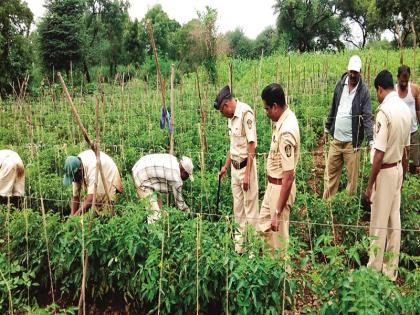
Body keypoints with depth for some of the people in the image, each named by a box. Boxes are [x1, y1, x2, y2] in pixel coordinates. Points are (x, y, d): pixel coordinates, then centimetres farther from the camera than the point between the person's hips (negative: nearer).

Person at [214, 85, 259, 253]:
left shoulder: (245, 113, -17)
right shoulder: (231, 117, 9)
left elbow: (251, 145, -20)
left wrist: (247, 174, -21)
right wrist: (226, 167, 22)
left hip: (246, 166, -9)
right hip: (234, 167, 9)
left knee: (250, 208, 0)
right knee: (237, 208, 17)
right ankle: (239, 245, 30)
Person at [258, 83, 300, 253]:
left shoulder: (286, 132, -29)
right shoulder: (284, 118, 0)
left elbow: (288, 177, -29)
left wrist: (278, 213, -26)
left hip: (281, 187, -10)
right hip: (273, 184, 10)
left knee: (279, 237, 7)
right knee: (264, 227, 22)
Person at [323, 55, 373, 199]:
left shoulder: (364, 90, -7)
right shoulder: (340, 84, 5)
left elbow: (367, 116, -13)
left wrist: (371, 139, -23)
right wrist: (327, 128, 19)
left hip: (352, 141, -4)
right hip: (336, 139, 4)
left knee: (352, 177, 3)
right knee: (330, 173, 9)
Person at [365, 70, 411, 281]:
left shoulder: (384, 111, -21)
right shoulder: (406, 110, 4)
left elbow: (379, 153, -22)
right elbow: (406, 149, 11)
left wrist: (370, 184, -15)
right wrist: (402, 176, 21)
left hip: (385, 172, -8)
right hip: (398, 169, 8)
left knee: (379, 224, 3)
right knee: (395, 221, 14)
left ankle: (374, 270, 17)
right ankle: (391, 271, 26)